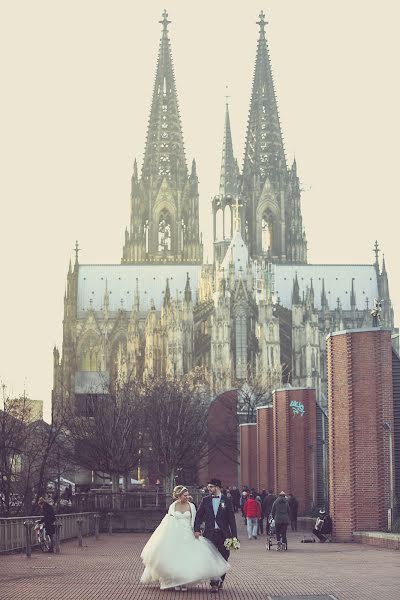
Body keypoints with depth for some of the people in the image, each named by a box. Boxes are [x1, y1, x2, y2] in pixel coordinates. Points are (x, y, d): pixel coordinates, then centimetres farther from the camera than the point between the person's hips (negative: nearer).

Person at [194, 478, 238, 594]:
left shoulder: (226, 501, 2)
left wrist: (234, 536, -3)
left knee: (223, 558, 5)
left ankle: (220, 580, 23)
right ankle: (214, 583, -6)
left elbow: (231, 519, 1)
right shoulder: (205, 500, 7)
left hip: (223, 533, -1)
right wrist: (196, 530, -7)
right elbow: (199, 516, 7)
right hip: (210, 533, 1)